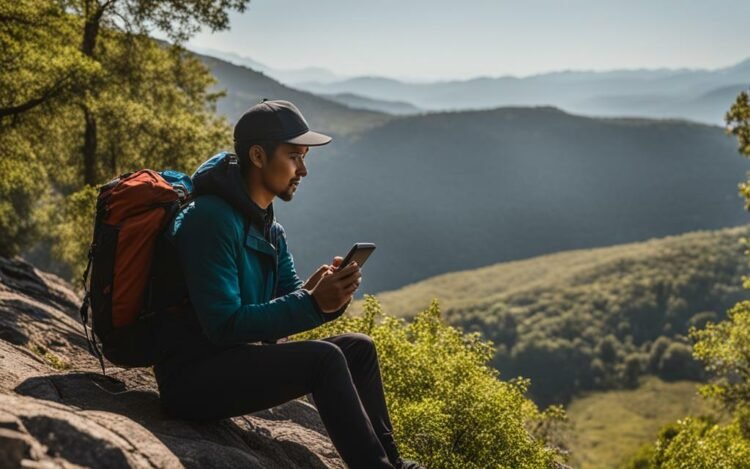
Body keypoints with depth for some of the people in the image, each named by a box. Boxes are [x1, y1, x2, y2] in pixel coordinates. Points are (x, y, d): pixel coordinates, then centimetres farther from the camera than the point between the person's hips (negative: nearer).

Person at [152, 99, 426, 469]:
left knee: (359, 348, 6)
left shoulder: (268, 227, 10)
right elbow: (224, 325, -25)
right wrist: (314, 303, -28)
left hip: (238, 360, 10)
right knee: (323, 358, -25)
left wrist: (327, 293, -15)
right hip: (193, 377, -9)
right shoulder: (211, 219, -19)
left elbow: (288, 304, 7)